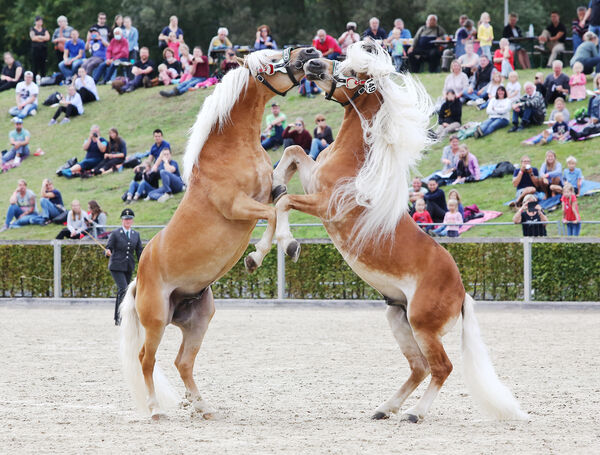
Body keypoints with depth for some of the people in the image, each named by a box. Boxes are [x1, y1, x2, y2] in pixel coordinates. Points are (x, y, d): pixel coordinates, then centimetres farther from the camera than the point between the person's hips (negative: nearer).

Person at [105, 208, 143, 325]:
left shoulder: (136, 235, 10)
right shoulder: (115, 234, -3)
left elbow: (140, 252, 12)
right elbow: (108, 248, -5)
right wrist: (108, 252, -29)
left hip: (129, 267, 5)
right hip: (117, 266, -5)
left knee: (121, 292, 9)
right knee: (124, 290, -18)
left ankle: (117, 319, 16)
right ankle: (121, 316, -17)